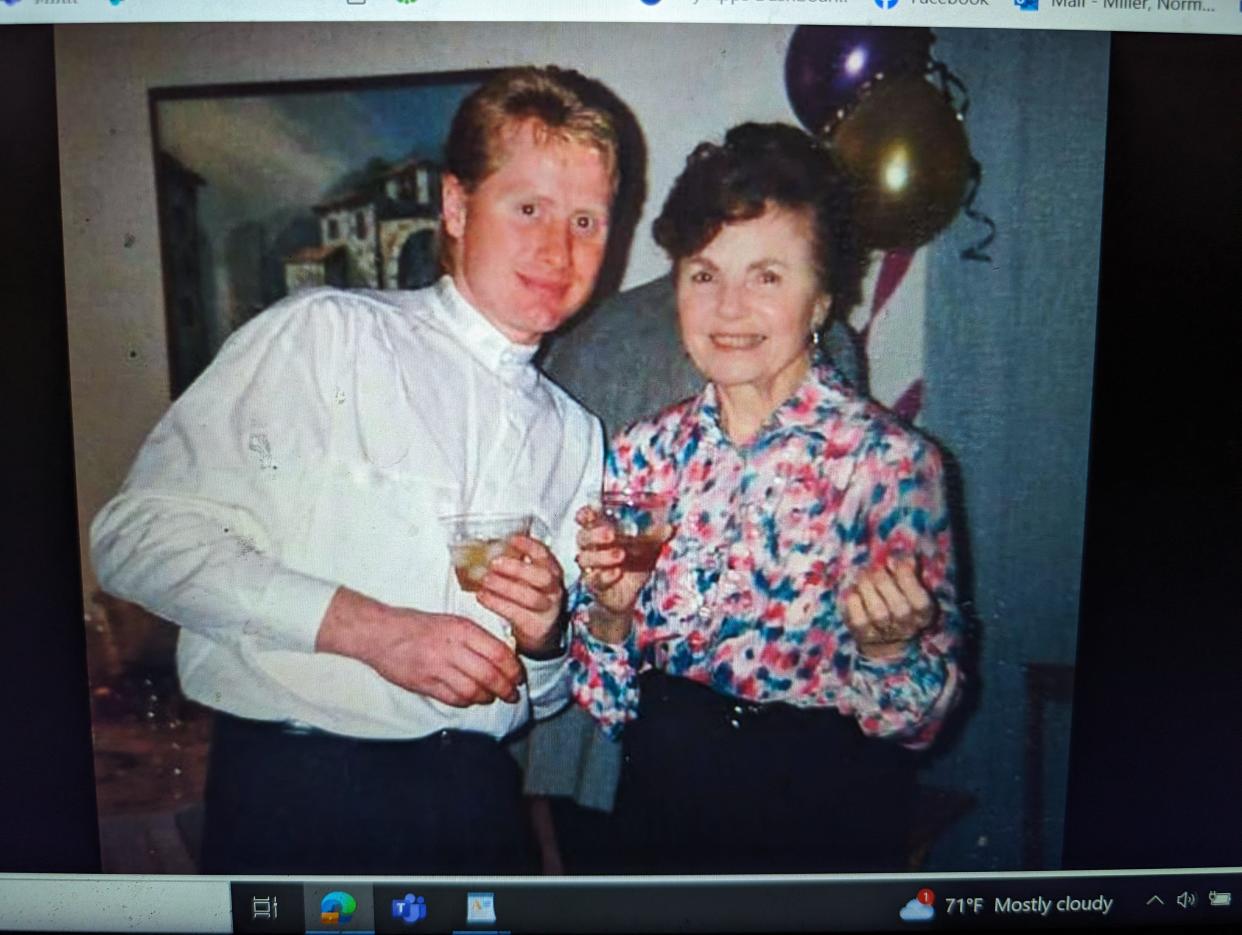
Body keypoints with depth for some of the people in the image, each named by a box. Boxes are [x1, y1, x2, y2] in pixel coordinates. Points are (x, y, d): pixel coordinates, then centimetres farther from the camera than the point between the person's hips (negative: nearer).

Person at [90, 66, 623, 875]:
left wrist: (543, 639, -6)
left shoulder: (577, 438, 10)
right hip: (292, 786, -4)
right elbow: (140, 536, -10)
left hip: (480, 798, 5)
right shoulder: (321, 334, -4)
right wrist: (368, 626, -17)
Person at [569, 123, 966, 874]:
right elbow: (609, 704, 0)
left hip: (825, 819, -3)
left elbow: (918, 720, -10)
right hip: (657, 810, 4)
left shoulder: (890, 460, -16)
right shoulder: (645, 452, -4)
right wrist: (609, 613, -19)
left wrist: (887, 647, -29)